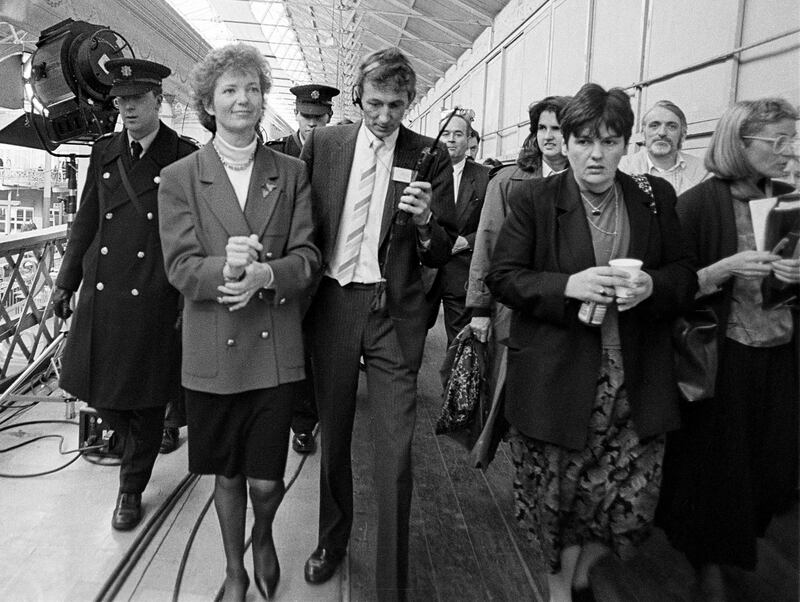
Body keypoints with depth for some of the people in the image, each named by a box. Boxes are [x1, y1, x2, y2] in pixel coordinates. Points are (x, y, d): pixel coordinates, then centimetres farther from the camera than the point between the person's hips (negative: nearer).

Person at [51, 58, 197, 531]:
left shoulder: (186, 157, -4)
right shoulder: (104, 151, 9)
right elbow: (86, 221, 14)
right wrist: (66, 282, 13)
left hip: (155, 297, -4)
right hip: (102, 293, 4)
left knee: (147, 400, 6)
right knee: (98, 388, 11)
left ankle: (132, 490, 27)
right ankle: (138, 441, 43)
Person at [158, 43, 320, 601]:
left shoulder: (292, 173, 4)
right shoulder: (179, 177, 1)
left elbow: (307, 256, -2)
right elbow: (180, 266, -6)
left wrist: (264, 273, -21)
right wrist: (224, 268, -26)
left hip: (277, 349, 0)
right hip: (213, 351, 0)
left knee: (266, 480, 4)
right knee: (227, 475, 15)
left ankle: (264, 536, 42)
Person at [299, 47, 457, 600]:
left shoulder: (431, 156, 1)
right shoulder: (323, 144, 6)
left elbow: (441, 254, 0)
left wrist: (425, 222, -20)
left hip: (394, 312, -2)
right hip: (331, 304, 3)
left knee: (395, 453, -3)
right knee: (333, 436, 17)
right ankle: (332, 542, 39)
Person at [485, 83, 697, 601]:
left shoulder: (655, 197, 7)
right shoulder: (534, 198, -1)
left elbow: (685, 277, 9)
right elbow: (502, 276, -4)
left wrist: (651, 287, -13)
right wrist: (568, 285, -19)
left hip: (635, 380, 3)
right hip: (555, 379, -2)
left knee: (633, 500, 4)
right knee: (557, 495, 9)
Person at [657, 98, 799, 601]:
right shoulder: (699, 204, -11)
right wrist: (727, 267, -24)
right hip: (721, 357, -5)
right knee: (715, 463, 6)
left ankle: (742, 537, 43)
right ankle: (709, 560, 31)